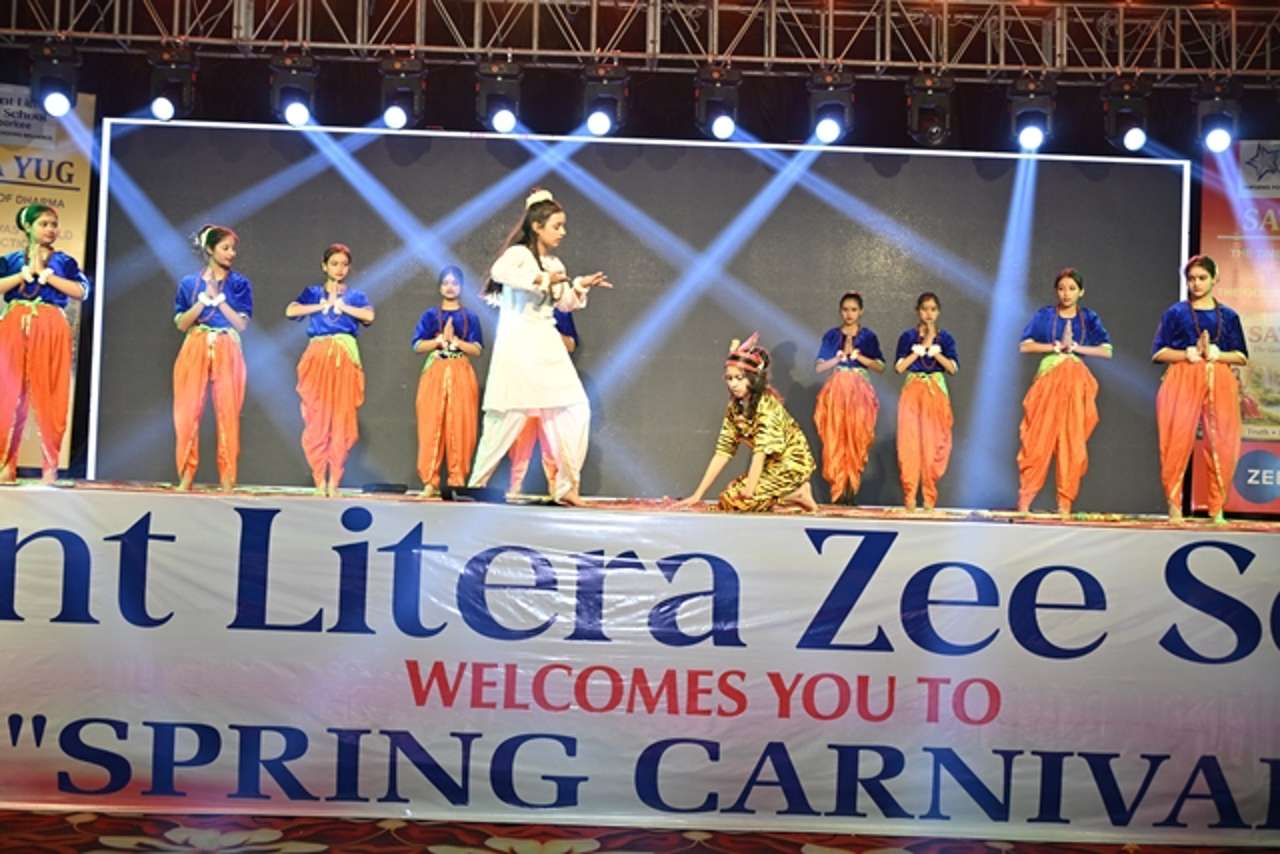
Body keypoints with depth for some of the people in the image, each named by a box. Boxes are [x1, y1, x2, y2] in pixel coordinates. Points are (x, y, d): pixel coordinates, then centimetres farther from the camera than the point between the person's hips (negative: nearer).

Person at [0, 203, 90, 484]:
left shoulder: (64, 261, 12)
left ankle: (50, 466, -3)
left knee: (49, 397, -4)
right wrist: (26, 273, -6)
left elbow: (81, 291, -5)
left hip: (51, 331, -1)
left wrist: (45, 273, -6)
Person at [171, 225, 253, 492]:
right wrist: (205, 299, -9)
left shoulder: (240, 285, 6)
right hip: (195, 351, 0)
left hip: (227, 353, 0)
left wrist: (219, 298, -8)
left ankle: (227, 479, 0)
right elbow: (181, 323, 1)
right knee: (188, 412, -3)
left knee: (228, 413, -4)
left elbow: (242, 324, -2)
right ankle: (186, 477, 3)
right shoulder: (189, 283, 7)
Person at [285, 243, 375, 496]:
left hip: (345, 356, 0)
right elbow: (291, 311, -3)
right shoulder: (312, 292, 15)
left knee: (342, 417, -7)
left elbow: (369, 316, -6)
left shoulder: (356, 296, 15)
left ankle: (334, 479, -3)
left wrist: (341, 304, -2)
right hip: (317, 355, 0)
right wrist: (324, 305, -2)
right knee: (316, 418, -7)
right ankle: (319, 479, -2)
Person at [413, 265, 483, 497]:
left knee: (459, 428, -4)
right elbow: (418, 346, 1)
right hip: (435, 373, 0)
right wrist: (440, 339, -11)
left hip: (461, 376, 0)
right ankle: (430, 481, -2)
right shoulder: (430, 315, 9)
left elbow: (476, 349, 0)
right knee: (431, 428, -5)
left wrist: (455, 340, -12)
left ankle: (457, 482, -1)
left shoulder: (470, 317, 9)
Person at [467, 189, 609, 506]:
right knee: (510, 416, -7)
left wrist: (581, 286, 10)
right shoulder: (518, 253, -7)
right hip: (518, 344, -7)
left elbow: (565, 303, 27)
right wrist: (540, 278, -25)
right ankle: (477, 482, 7)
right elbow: (499, 272, -31)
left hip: (547, 345, 7)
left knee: (575, 410, 0)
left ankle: (567, 485, 6)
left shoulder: (554, 264, 15)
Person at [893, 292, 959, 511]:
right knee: (910, 443, -8)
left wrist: (933, 349, -9)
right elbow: (899, 367, -5)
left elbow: (953, 368, -1)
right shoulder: (908, 336, 6)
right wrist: (921, 347, -7)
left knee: (933, 444, -3)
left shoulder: (945, 338, 8)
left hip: (937, 393, 1)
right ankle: (909, 497, -6)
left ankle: (930, 497, 2)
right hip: (913, 392, -1)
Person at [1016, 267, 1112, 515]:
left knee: (1074, 444, -2)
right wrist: (1057, 346, -10)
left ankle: (1065, 504, 2)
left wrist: (1075, 347, -8)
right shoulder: (1044, 315, 7)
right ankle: (1024, 501, -6)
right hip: (1048, 379, -1)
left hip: (1076, 383, 1)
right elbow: (1024, 346, -3)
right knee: (1038, 441, -8)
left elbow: (1106, 351, 1)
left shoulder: (1089, 318, 10)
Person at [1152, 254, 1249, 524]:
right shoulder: (1175, 313, 7)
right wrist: (1187, 354, -12)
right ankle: (1174, 506, -2)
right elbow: (1158, 353, 3)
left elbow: (1242, 356, 9)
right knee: (1178, 443, -8)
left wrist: (1217, 354, -9)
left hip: (1219, 383, 2)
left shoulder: (1228, 316, 12)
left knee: (1223, 445, -4)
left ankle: (1217, 509, 5)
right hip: (1182, 380, -2)